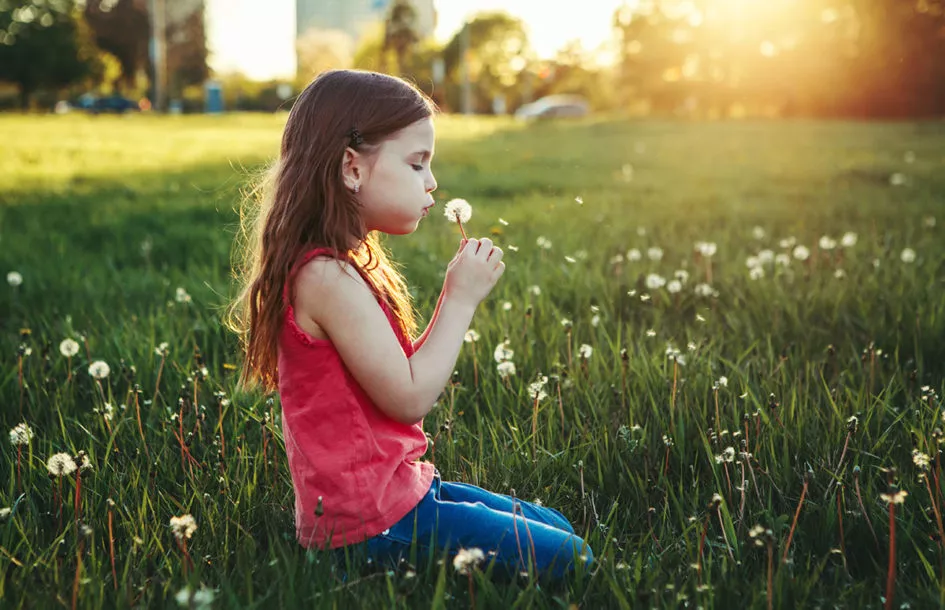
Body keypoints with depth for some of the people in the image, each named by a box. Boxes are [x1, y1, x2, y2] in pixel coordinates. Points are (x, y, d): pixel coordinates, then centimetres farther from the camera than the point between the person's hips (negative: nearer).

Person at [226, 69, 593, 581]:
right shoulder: (327, 277, -22)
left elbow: (400, 372, 13)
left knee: (559, 528, 16)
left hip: (395, 488, 10)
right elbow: (409, 398, -21)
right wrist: (462, 300, -12)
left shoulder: (338, 268, 11)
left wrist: (455, 294, 4)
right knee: (570, 559, -10)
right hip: (373, 519, -10)